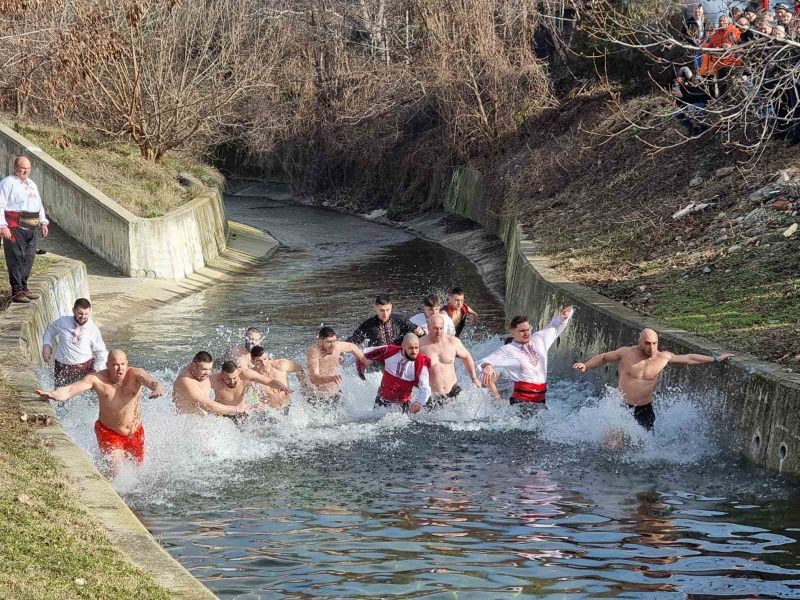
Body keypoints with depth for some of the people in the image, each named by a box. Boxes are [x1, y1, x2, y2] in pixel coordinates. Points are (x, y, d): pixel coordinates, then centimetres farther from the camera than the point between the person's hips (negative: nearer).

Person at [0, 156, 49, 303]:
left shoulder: (32, 184, 21)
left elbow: (39, 204, 29)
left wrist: (43, 222, 18)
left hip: (31, 228, 8)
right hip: (14, 228, -8)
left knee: (28, 258, 11)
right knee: (16, 258, -8)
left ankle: (24, 288, 21)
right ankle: (17, 291, -6)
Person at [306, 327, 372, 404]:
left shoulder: (337, 346, -12)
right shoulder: (314, 351, -27)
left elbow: (352, 347, 13)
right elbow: (313, 378, -38)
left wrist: (365, 361, 14)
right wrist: (331, 378, -54)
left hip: (336, 392, 5)